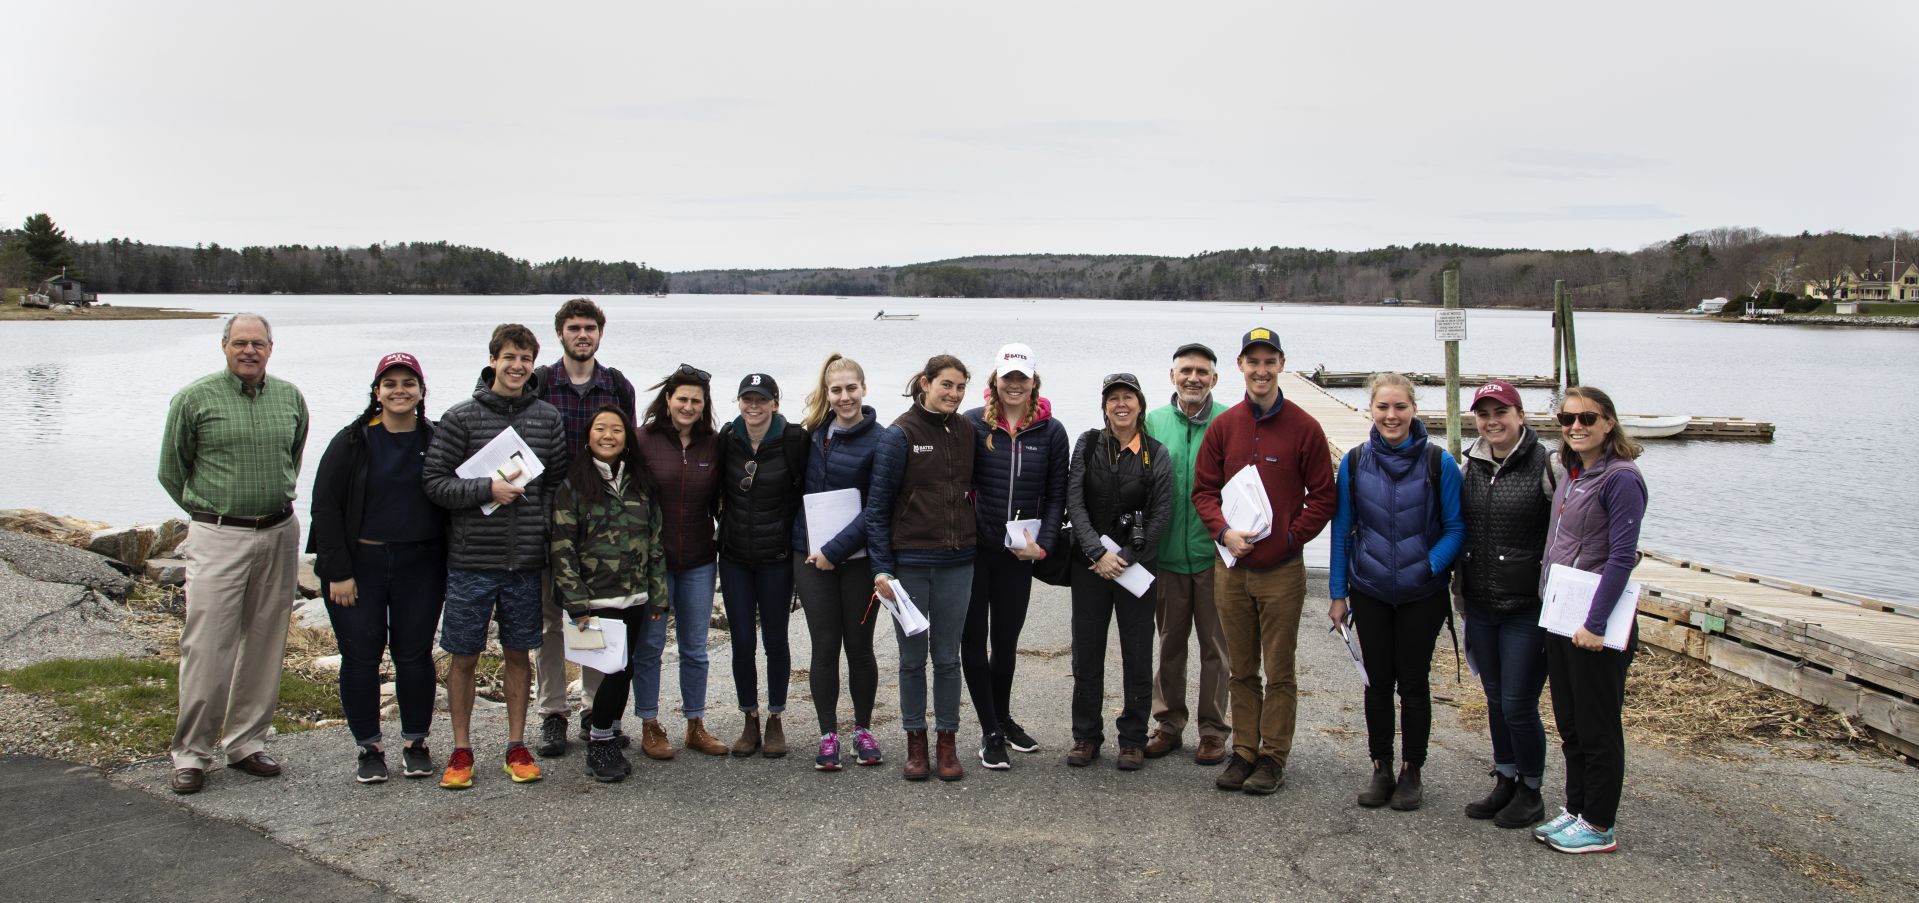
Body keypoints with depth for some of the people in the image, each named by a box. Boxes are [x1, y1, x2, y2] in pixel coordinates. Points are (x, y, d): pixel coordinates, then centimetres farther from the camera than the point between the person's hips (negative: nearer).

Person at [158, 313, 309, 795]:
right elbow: (171, 471, 5)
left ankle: (246, 743, 19)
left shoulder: (291, 398, 7)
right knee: (207, 648, -5)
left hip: (280, 535, 4)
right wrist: (211, 511, 9)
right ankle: (191, 753, 5)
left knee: (264, 646, 8)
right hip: (217, 538, -4)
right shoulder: (194, 399, -4)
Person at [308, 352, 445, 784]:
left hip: (420, 568, 1)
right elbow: (325, 506, -4)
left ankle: (416, 743, 20)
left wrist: (450, 567, 1)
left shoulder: (436, 442, 3)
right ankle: (369, 747, 17)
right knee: (360, 657, 4)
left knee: (415, 655, 5)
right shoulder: (352, 442, -2)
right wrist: (338, 572, -9)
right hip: (359, 566, -1)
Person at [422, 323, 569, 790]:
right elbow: (433, 482, -7)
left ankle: (517, 746, 24)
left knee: (519, 654, 11)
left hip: (526, 560, 2)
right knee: (464, 656, 7)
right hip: (471, 559, -2)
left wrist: (545, 526, 0)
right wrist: (486, 489, -18)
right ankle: (461, 751, 20)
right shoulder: (462, 417, -5)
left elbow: (560, 481, 11)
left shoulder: (547, 418, 5)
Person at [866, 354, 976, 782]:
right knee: (912, 657, 7)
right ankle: (915, 742, 19)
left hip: (956, 562, 3)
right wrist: (881, 567, -11)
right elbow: (877, 506, -7)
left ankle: (947, 742, 18)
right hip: (909, 562, -3)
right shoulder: (900, 434, -7)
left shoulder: (965, 432, 6)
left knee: (947, 656, 8)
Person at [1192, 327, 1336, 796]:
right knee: (1241, 670, 12)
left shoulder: (1303, 427, -3)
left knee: (1279, 672, 4)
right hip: (1231, 568, 3)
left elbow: (1323, 496, 0)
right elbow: (1203, 489, 9)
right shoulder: (1223, 426, 6)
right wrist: (1223, 531, -7)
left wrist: (1290, 537, -8)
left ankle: (1274, 757, 14)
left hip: (1282, 570, -3)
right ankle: (1243, 752, 21)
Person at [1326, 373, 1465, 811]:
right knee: (1377, 681, 10)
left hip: (1422, 594, -2)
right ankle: (1381, 770, 23)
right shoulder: (1354, 462, -2)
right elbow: (1342, 530, 3)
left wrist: (1429, 566, -20)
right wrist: (1337, 593, 2)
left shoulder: (1438, 463, -9)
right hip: (1370, 593, 2)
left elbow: (1456, 528, -4)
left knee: (1413, 681, 8)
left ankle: (1411, 773, 22)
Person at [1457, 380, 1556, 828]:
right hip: (1480, 606, 6)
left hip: (1529, 608, -5)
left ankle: (1530, 793, 18)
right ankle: (1505, 783, 30)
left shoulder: (1546, 464, -11)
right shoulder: (1468, 464, 6)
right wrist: (1460, 591, 14)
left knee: (1518, 704, -1)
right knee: (1496, 700, 16)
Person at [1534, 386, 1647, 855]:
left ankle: (1600, 827, 14)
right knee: (1570, 726, 17)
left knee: (1597, 729, 3)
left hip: (1596, 628, -8)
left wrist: (1595, 623, -21)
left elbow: (1622, 557, -19)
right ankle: (1575, 810, 28)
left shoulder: (1620, 479, -15)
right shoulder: (1571, 475, 11)